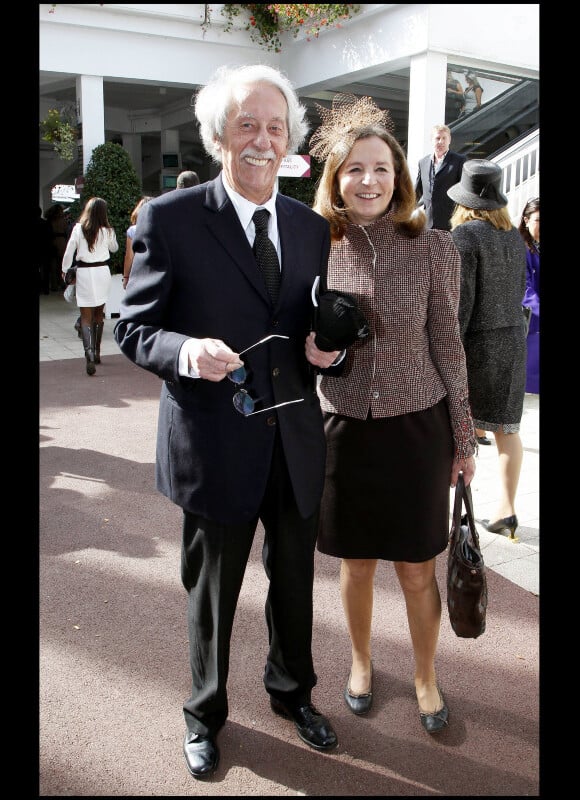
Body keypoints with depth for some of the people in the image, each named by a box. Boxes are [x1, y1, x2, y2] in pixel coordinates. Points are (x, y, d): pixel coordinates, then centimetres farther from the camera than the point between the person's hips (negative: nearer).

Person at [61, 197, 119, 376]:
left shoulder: (78, 229, -8)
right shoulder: (107, 231, -4)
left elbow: (69, 252, -3)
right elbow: (114, 248, 15)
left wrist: (65, 270, 11)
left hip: (84, 273, -2)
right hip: (102, 272, 2)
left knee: (86, 317, -1)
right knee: (99, 314, 18)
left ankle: (89, 352, -23)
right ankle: (96, 353, 27)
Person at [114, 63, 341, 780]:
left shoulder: (312, 228, 5)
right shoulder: (170, 219, -9)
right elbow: (133, 329, -8)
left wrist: (321, 348, -9)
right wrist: (185, 351, -28)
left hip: (296, 444, 4)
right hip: (215, 446, -4)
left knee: (294, 583, 22)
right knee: (211, 594, 16)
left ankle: (292, 692, 50)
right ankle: (205, 715, 43)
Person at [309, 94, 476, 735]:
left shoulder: (433, 247, -7)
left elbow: (447, 345, -1)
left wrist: (463, 438, 1)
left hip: (418, 428, -1)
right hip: (344, 429, 1)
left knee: (417, 570, 11)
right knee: (356, 563, 16)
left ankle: (425, 676, 36)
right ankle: (361, 660, 43)